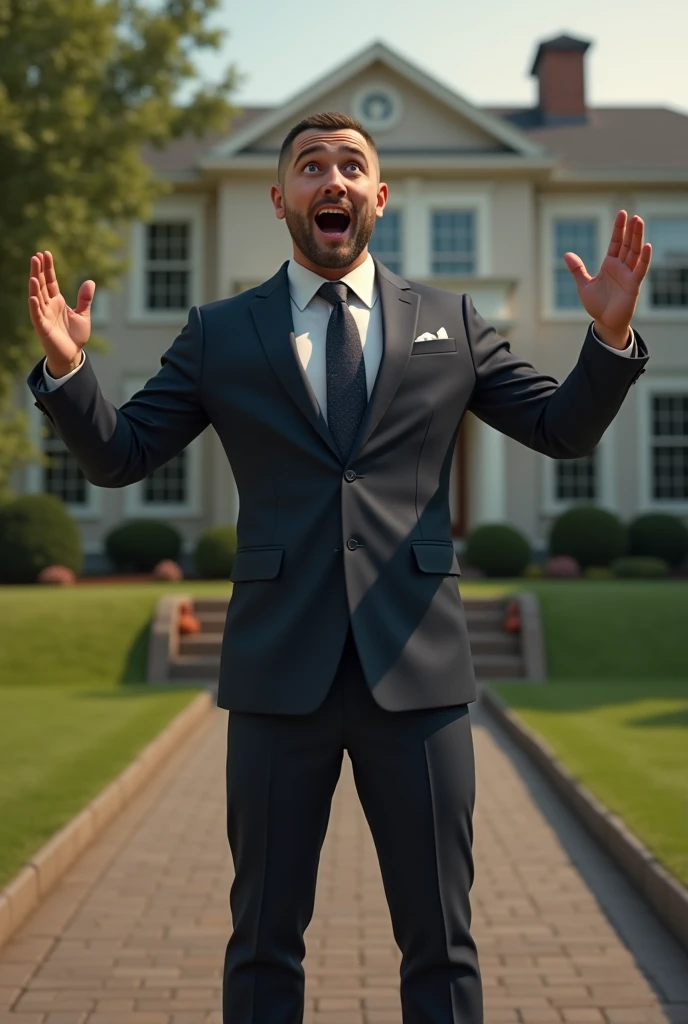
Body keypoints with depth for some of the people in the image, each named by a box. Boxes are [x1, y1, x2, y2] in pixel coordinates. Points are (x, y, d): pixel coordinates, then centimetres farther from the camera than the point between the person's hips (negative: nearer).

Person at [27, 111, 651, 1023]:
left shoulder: (449, 324, 9)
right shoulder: (220, 334, 8)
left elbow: (565, 429, 9)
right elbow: (118, 457, 6)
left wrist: (610, 336, -8)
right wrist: (67, 365, -12)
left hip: (416, 668, 1)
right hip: (280, 672, 0)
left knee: (439, 939, 10)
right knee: (264, 938, 12)